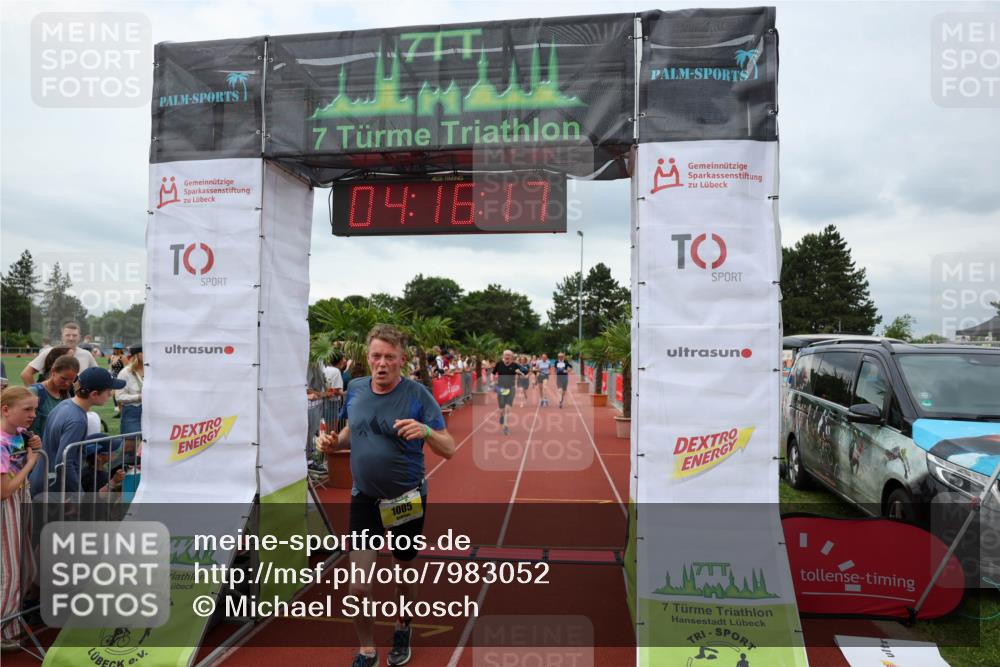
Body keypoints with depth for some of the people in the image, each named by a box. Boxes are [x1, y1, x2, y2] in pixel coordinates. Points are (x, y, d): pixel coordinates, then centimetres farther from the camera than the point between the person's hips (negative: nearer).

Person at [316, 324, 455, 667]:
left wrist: (426, 431, -37)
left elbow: (449, 449, -17)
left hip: (407, 499, -2)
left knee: (404, 573, 17)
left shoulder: (418, 394, -16)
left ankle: (402, 629, 46)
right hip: (365, 498, 3)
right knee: (358, 585, -3)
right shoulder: (355, 389, -3)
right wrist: (333, 442, -6)